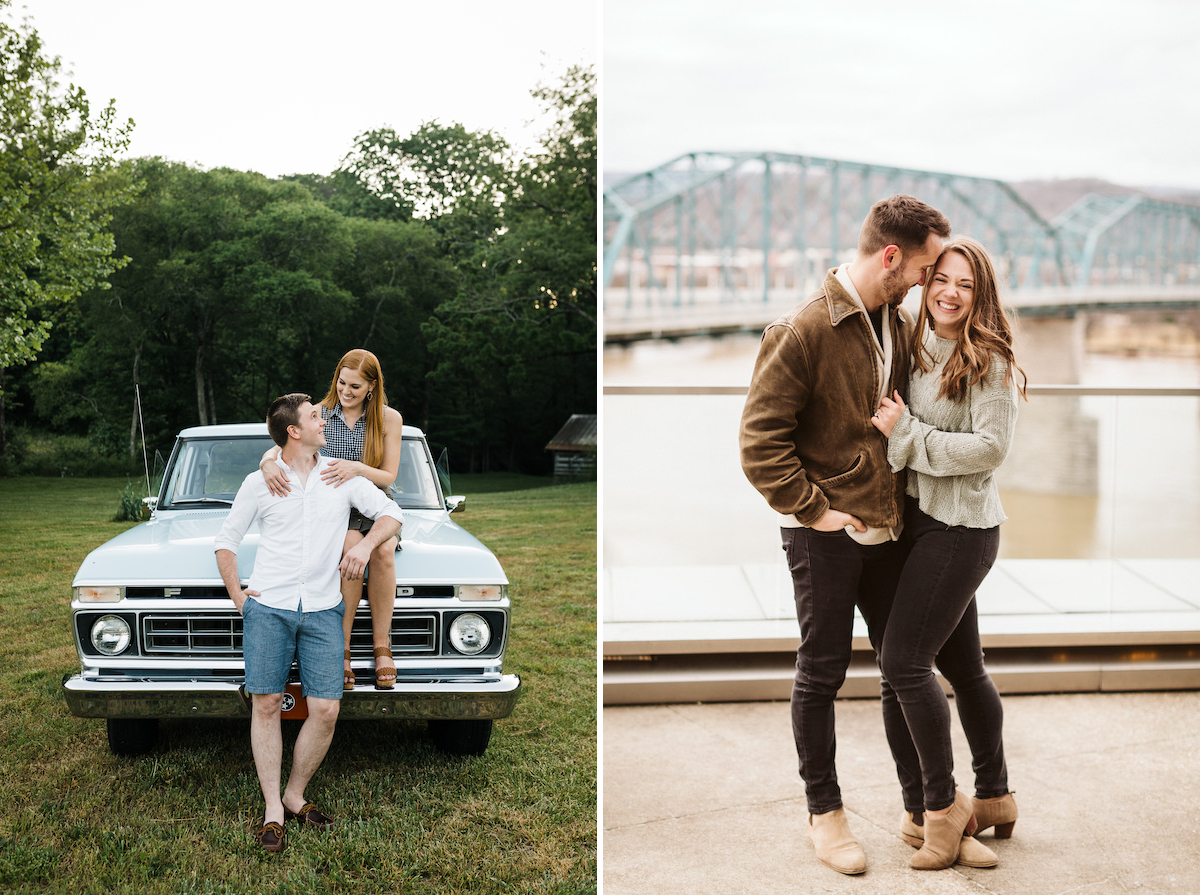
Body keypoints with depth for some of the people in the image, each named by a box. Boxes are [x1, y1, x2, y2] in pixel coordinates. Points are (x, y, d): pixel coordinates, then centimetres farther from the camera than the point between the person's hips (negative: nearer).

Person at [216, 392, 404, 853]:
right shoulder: (259, 483, 3)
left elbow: (390, 513, 10)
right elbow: (226, 540, 12)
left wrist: (366, 544, -8)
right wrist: (238, 597, 4)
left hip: (323, 610, 1)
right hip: (268, 608, -1)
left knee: (326, 710, -5)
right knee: (266, 706, -2)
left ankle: (295, 795, 15)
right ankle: (273, 809, 8)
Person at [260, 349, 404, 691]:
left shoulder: (389, 419, 0)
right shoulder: (318, 415, 0)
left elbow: (388, 477, -3)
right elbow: (278, 448, -7)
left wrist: (356, 468, -25)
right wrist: (268, 463, -33)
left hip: (376, 511, 1)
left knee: (383, 551, -33)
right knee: (354, 548, -34)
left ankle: (382, 645, -22)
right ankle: (342, 647, -25)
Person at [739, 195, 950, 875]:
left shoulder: (903, 326, 7)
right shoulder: (805, 330, -14)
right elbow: (761, 438, -14)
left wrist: (904, 499, 9)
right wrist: (813, 509, -15)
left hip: (888, 529, 6)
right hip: (825, 534, -6)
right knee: (823, 672, 5)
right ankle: (825, 811, 20)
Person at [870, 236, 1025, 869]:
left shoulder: (990, 361, -11)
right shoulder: (916, 351, 10)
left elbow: (989, 447, -17)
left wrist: (907, 432, -17)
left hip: (961, 529, -8)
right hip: (919, 520, 8)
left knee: (903, 660, -11)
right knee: (962, 665, 16)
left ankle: (942, 805, 3)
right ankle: (994, 799, 30)